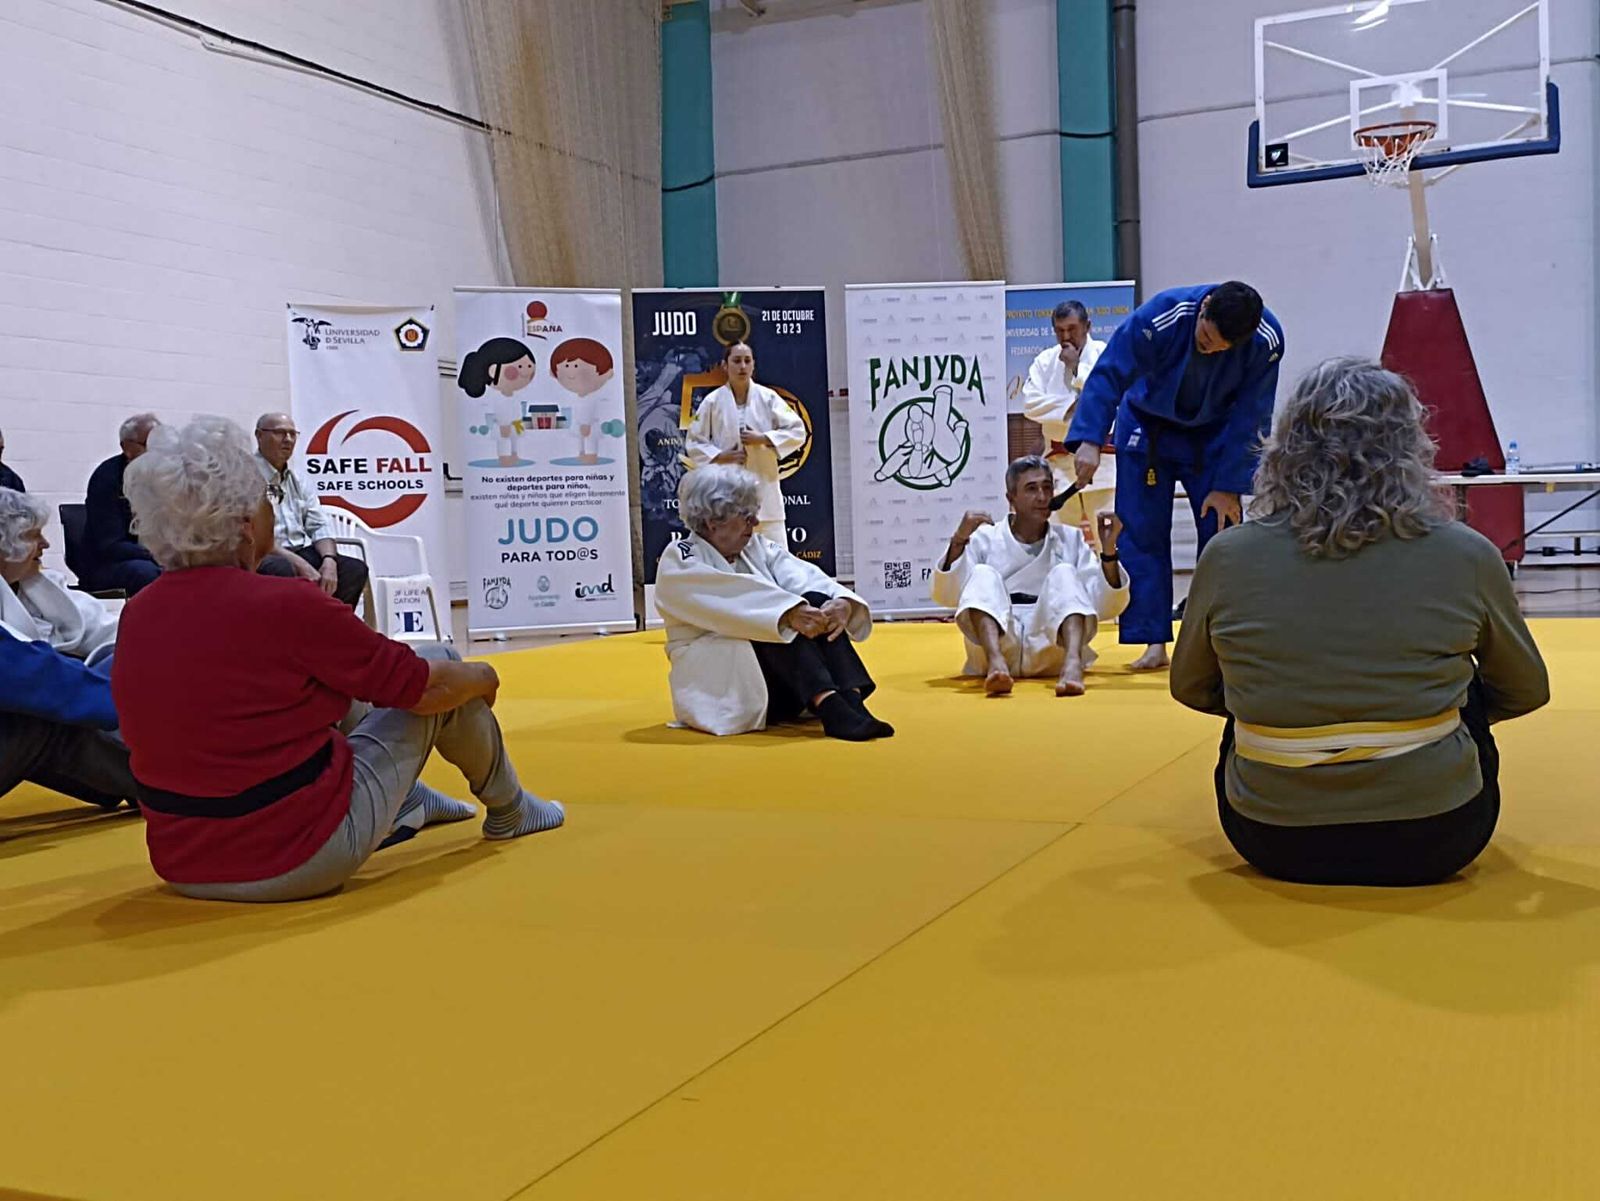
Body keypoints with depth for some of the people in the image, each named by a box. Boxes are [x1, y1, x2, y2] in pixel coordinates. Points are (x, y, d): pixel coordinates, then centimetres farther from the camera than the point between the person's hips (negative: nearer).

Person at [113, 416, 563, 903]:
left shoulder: (135, 617, -2)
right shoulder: (286, 608, -22)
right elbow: (424, 685, -10)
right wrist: (483, 677, 12)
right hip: (301, 860, -7)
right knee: (439, 666, 7)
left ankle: (409, 803, 42)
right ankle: (508, 810, 31)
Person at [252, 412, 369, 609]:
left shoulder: (299, 480, 18)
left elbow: (319, 527, 12)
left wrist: (329, 560, -11)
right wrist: (301, 565, -23)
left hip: (302, 553, 7)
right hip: (264, 557, -7)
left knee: (355, 569, -15)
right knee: (284, 571, -39)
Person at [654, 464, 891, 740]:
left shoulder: (758, 548, 12)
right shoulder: (679, 562, -5)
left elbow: (805, 578, -8)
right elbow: (733, 598, -26)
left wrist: (843, 603, -29)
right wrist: (789, 614, -41)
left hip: (781, 686, 6)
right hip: (716, 683, -5)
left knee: (815, 603, -20)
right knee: (786, 620, -30)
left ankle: (851, 701, -34)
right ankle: (830, 707, -46)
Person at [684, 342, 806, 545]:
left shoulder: (768, 398, 2)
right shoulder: (713, 402, 1)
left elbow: (797, 432, 1)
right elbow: (694, 443, 6)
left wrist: (763, 439, -11)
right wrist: (720, 456, -10)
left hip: (764, 486, 1)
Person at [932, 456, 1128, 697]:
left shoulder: (1070, 539, 11)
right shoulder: (986, 539, 8)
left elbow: (1107, 607, 5)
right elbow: (945, 596, -3)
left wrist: (1108, 549, -8)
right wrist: (958, 541, -16)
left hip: (1051, 650, 1)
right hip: (997, 644, -1)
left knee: (1064, 574, -19)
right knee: (983, 575, -20)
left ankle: (1072, 664, -46)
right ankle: (995, 663, -48)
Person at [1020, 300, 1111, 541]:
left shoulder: (1104, 354, -2)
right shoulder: (1046, 360, 6)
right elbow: (1031, 403, -3)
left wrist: (1076, 366, -12)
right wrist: (1070, 406, -13)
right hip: (1060, 459, 3)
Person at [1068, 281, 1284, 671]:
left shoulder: (1266, 340, -26)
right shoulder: (1160, 317, -31)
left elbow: (1248, 417, -17)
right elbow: (1108, 375, -26)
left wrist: (1228, 486, -16)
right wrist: (1090, 440, -37)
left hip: (1214, 436, 1)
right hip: (1148, 429, -1)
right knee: (1143, 534, -4)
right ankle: (1154, 643, 2)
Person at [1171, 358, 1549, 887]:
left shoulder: (1228, 557, -9)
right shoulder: (1465, 556, -10)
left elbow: (1191, 689, 8)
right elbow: (1527, 692, 8)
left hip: (1273, 842, 1)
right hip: (1433, 843, 0)